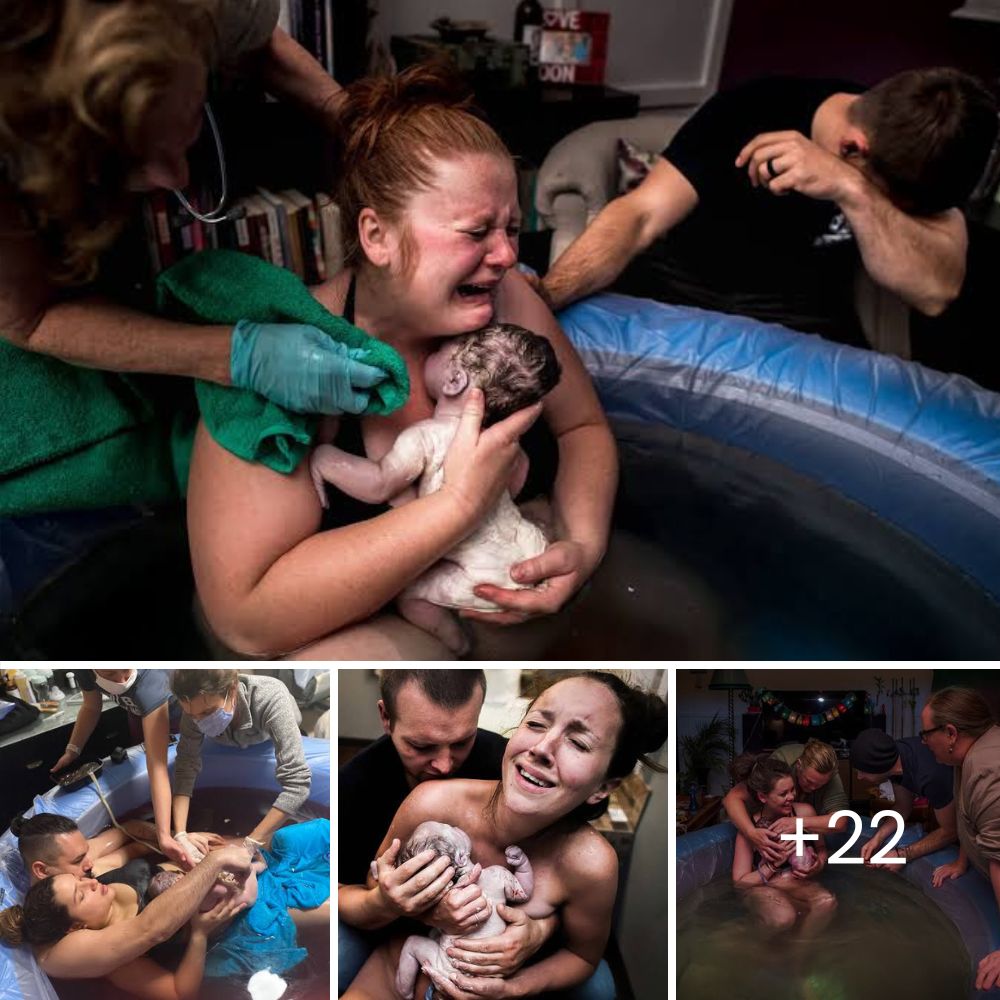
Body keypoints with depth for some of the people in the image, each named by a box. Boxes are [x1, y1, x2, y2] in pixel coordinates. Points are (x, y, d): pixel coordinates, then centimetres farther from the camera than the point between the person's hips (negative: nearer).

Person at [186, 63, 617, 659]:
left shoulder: (505, 297, -11)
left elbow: (583, 428, 2)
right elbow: (246, 616, -27)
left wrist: (584, 544, -19)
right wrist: (460, 504, -33)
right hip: (345, 625, -5)